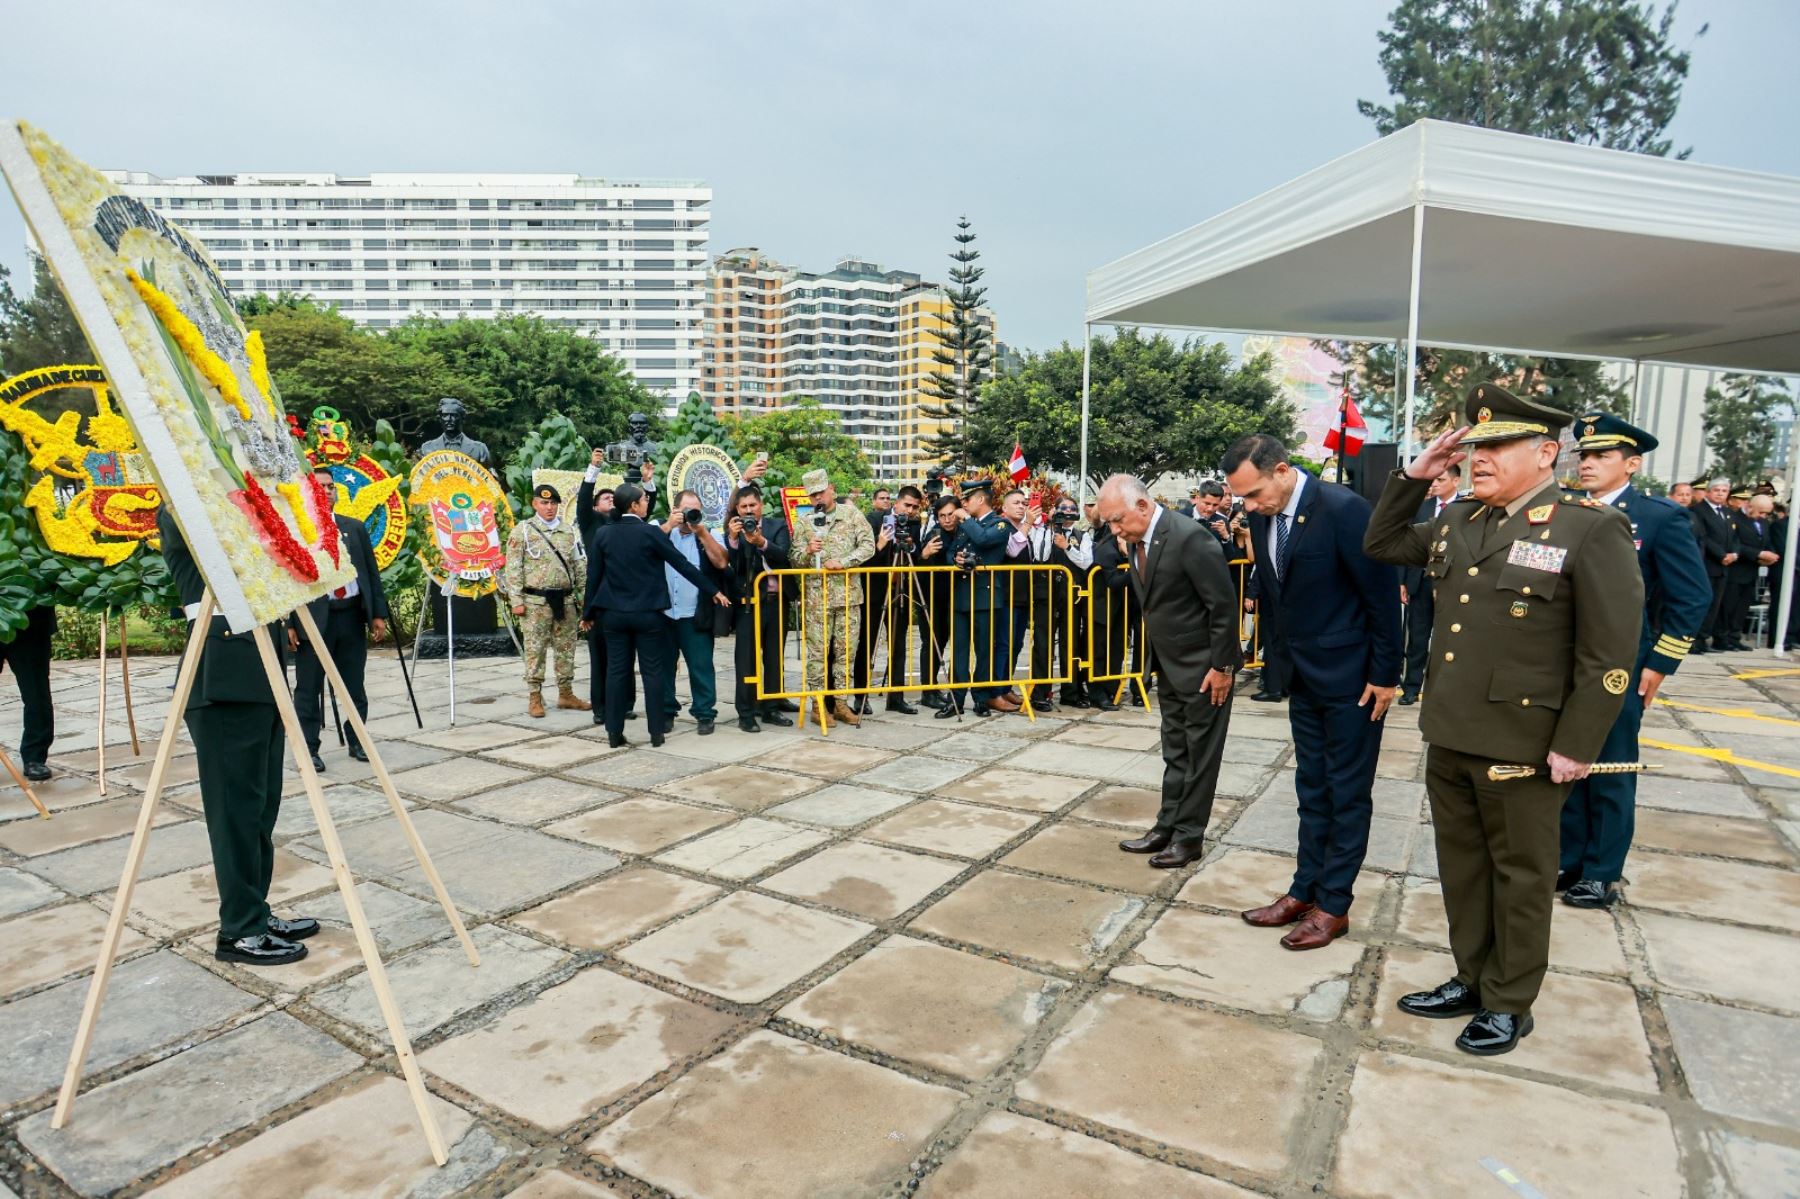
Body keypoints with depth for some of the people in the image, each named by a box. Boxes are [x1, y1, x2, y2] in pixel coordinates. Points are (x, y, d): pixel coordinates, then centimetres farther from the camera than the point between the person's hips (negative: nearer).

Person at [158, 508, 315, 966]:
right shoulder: (182, 511, -2)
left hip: (262, 672, 8)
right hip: (223, 679, -8)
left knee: (261, 805, 13)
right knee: (236, 807, -2)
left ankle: (255, 914, 25)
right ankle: (238, 931, 9)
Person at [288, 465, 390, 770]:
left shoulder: (355, 528, 11)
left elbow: (372, 573, 12)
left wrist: (378, 613, 6)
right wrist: (287, 623, -11)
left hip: (353, 616, 4)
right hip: (312, 618, -4)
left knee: (355, 686, 12)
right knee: (309, 689, 3)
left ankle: (356, 742, 25)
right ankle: (309, 749, 13)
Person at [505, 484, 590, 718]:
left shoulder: (568, 530, 11)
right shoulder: (522, 531, -2)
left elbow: (578, 565, 14)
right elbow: (513, 568, -5)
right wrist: (517, 601, -11)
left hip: (564, 600, 4)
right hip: (535, 601, -4)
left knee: (566, 649, 9)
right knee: (535, 649, 0)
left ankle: (566, 694, 20)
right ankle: (534, 698, 8)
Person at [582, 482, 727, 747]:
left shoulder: (604, 534, 2)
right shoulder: (651, 532, -9)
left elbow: (593, 575, 6)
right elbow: (682, 564, -7)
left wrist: (588, 611, 17)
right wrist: (712, 591, 1)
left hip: (613, 613, 4)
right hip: (648, 613, -4)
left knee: (617, 671, 7)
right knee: (652, 672, 4)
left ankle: (614, 733, 10)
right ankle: (656, 731, 7)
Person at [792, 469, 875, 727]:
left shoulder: (852, 515, 5)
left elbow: (868, 545, -2)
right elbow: (792, 557, 8)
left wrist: (843, 562, -14)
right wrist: (807, 551, -13)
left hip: (849, 594, 1)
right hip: (816, 597, 0)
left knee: (846, 650, 5)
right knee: (817, 651, -1)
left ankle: (840, 702, 14)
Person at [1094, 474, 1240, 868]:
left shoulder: (1188, 538, -25)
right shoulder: (1136, 540, 0)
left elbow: (1224, 604, -21)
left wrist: (1221, 665, -18)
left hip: (1203, 665, -8)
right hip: (1169, 665, 8)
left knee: (1200, 754, 5)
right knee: (1175, 753, 16)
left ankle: (1189, 837, 15)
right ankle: (1167, 828, 25)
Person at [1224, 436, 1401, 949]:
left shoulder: (1343, 509, -20)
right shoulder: (1262, 518, 1)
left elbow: (1384, 594, -16)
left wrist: (1385, 675, -13)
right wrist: (1280, 655, 11)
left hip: (1351, 677, -7)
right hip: (1304, 676, 7)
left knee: (1347, 793, 6)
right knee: (1312, 788, 15)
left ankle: (1333, 905, 17)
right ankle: (1305, 891, 26)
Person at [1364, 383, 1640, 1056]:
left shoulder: (1592, 529, -12)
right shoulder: (1457, 522, 7)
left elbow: (1611, 653, -14)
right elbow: (1381, 545, 20)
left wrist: (1577, 746, -15)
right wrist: (1413, 478, 6)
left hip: (1523, 743, -6)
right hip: (1449, 734, 6)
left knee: (1520, 876, 11)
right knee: (1462, 865, 18)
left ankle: (1509, 1003, 28)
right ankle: (1472, 979, 35)